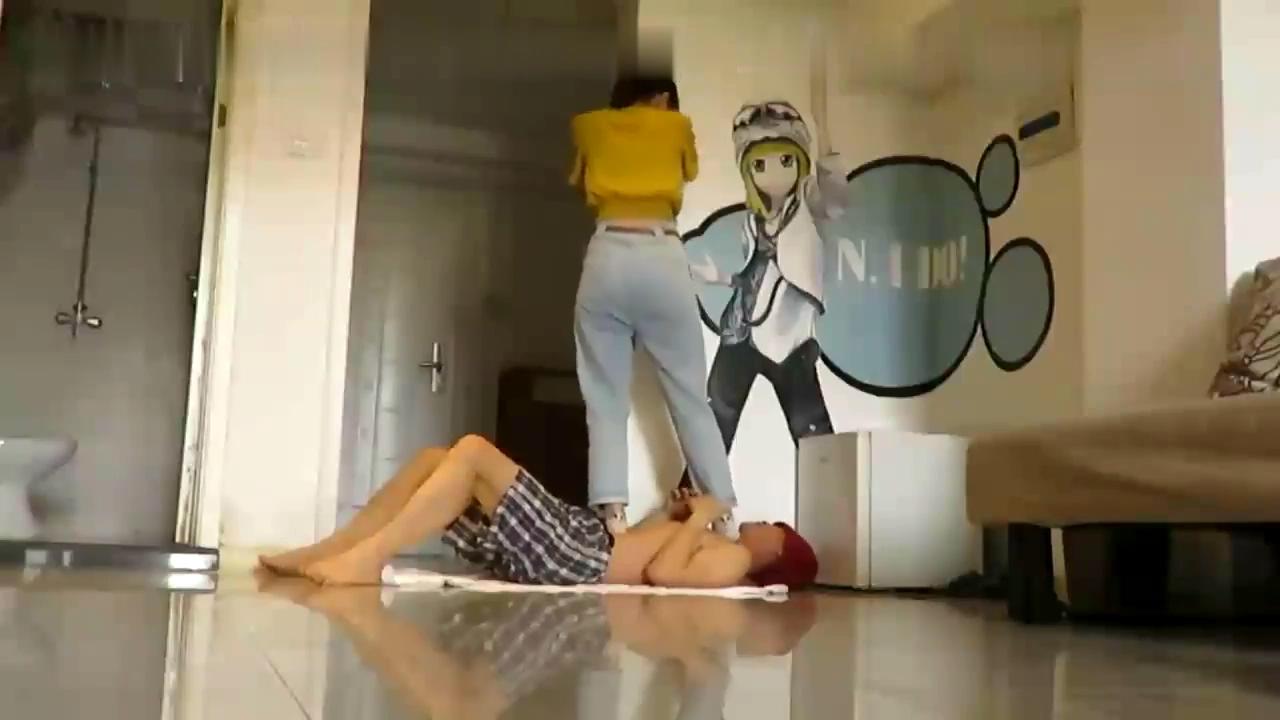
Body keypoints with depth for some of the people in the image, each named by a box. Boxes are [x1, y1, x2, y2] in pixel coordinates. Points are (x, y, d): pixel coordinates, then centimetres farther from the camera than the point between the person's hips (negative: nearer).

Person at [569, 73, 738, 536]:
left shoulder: (589, 126, 20)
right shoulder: (676, 125, 18)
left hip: (607, 258, 0)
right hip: (663, 259, 0)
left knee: (606, 403, 2)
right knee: (691, 398, 6)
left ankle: (613, 517, -12)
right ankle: (725, 517, 3)